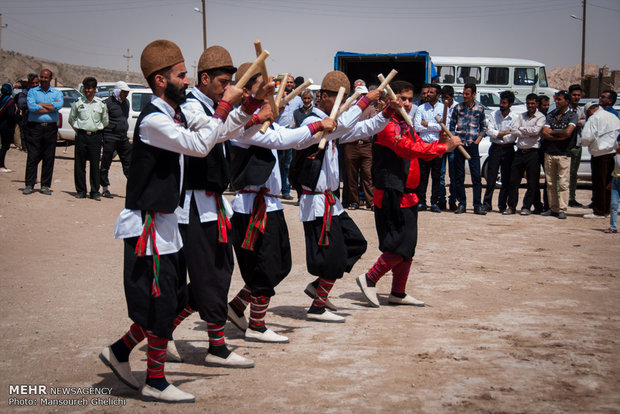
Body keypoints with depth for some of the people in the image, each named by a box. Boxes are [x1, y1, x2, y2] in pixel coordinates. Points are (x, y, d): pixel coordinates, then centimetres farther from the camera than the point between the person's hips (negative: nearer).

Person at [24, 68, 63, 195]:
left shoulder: (57, 93, 11)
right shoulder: (32, 91, 10)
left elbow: (59, 105, -11)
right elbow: (31, 106, -9)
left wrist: (40, 104, -7)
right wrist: (51, 107, -7)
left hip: (51, 128, 1)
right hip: (35, 127, -1)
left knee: (49, 158, 2)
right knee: (32, 157, -3)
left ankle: (45, 186, 9)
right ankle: (29, 185, 1)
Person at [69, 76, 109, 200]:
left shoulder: (101, 104, 5)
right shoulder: (77, 103, 4)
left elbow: (105, 122, 17)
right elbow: (71, 119, 16)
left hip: (95, 136, 0)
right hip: (81, 136, 0)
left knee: (95, 165, -2)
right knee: (79, 164, 2)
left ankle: (95, 191, 4)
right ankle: (80, 191, 10)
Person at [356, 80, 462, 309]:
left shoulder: (406, 126, 19)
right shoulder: (388, 125, -13)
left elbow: (422, 149, 18)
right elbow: (410, 149, -25)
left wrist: (441, 141, -2)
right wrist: (444, 147, -24)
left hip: (407, 195, 10)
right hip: (391, 196, -10)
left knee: (408, 248, 12)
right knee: (399, 246, -12)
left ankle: (398, 293, 21)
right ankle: (369, 279, 2)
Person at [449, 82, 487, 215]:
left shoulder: (480, 109, 5)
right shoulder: (458, 108, 6)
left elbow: (484, 128, 11)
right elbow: (451, 126, 11)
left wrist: (477, 140, -1)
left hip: (473, 146, -1)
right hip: (459, 145, 1)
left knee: (476, 176, -4)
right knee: (458, 176, 3)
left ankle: (478, 205, -2)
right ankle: (461, 204, 11)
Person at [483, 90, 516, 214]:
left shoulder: (515, 118, -3)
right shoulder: (494, 114, 3)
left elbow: (512, 137, -11)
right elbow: (489, 131, -7)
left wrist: (497, 134, -7)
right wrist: (505, 133, -12)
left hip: (508, 149, -1)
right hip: (495, 148, 1)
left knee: (506, 180, 4)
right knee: (491, 178, -2)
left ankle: (502, 206, 12)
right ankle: (487, 204, 5)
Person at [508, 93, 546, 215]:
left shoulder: (541, 117, 1)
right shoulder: (520, 116, 13)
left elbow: (536, 130, -17)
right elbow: (513, 131, 0)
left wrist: (521, 129, -5)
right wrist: (529, 133, -9)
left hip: (533, 153, -4)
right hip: (520, 151, 4)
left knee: (532, 183, 0)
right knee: (513, 181, 4)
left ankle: (526, 207, 7)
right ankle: (511, 206, 13)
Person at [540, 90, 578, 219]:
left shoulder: (572, 115, 0)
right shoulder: (550, 115, 11)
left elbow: (568, 132, -17)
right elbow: (544, 133, 1)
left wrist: (552, 131, -4)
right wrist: (560, 136, -9)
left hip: (564, 154, -4)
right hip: (549, 153, 4)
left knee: (563, 183, -6)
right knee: (550, 183, 6)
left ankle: (562, 210, -4)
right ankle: (553, 208, 12)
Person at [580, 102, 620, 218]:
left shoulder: (594, 118, -8)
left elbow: (587, 137, -15)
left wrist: (584, 143, 5)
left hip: (601, 153, -8)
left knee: (599, 184, -2)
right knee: (609, 183, 13)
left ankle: (599, 212, 0)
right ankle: (606, 209, 19)